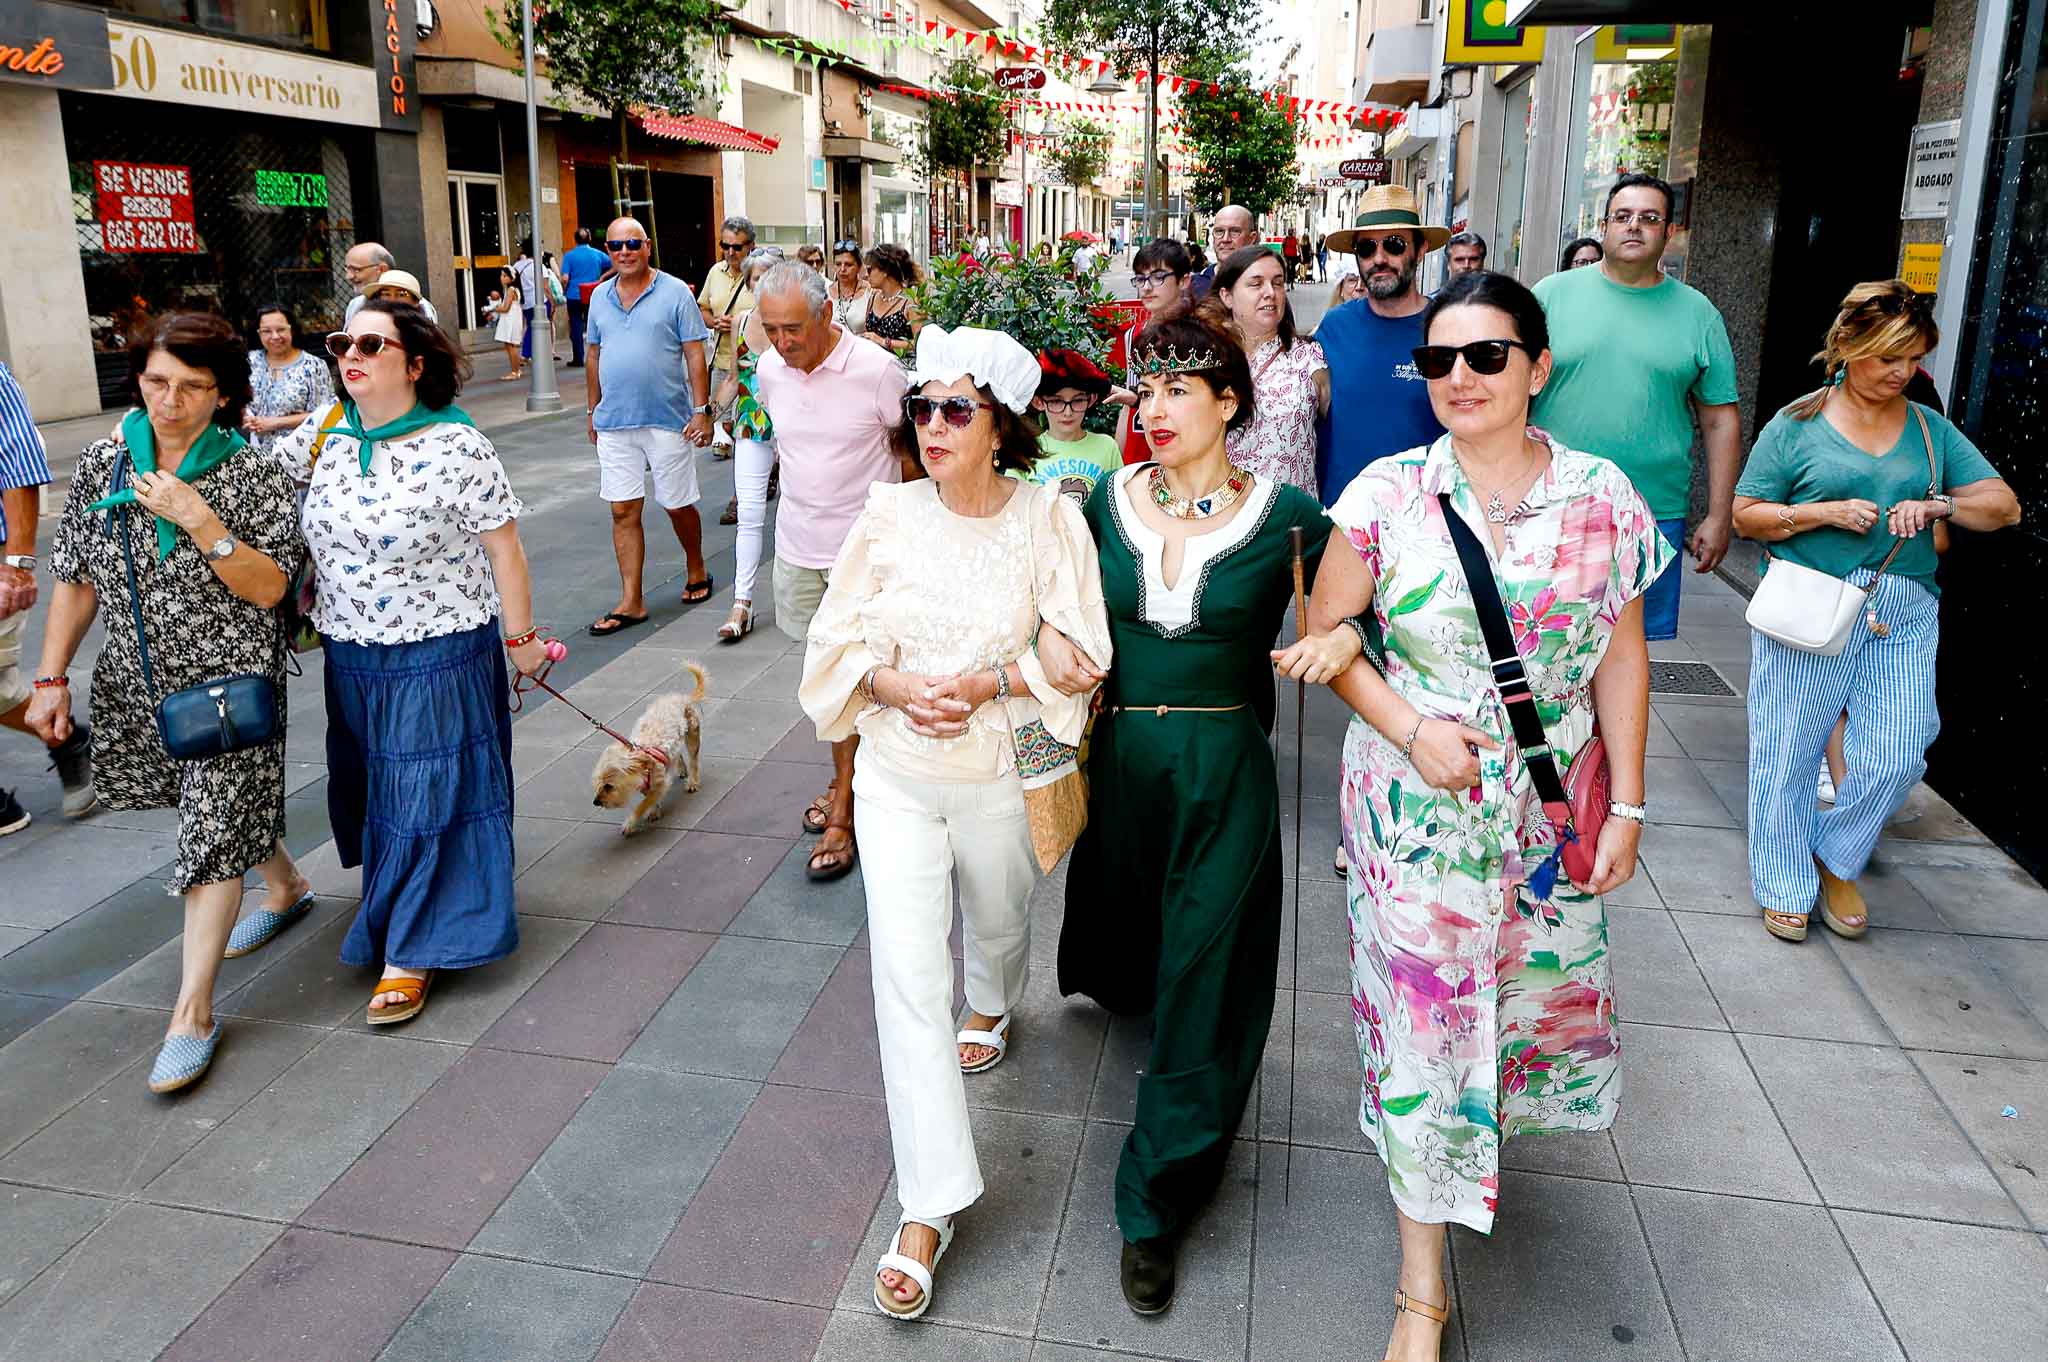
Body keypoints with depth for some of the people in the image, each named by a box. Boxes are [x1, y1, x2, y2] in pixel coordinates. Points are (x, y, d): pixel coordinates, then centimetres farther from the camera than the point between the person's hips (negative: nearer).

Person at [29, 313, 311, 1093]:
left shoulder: (250, 473, -11)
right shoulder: (102, 463, 0)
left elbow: (269, 589, -16)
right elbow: (76, 580, 5)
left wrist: (199, 521, -27)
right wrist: (51, 679, 3)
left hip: (229, 684, -5)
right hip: (137, 681, 5)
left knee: (211, 835, -6)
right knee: (225, 807, 20)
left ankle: (193, 1011, 2)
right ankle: (286, 885, 50)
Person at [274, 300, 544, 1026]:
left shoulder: (453, 446, -15)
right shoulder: (325, 434, 2)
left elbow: (503, 545, -12)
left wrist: (521, 636, -9)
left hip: (438, 654, -6)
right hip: (351, 654, 6)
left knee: (429, 794, 2)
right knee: (369, 786, 20)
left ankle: (413, 950, 13)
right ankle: (392, 910, 43)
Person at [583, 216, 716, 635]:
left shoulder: (675, 293, -4)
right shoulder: (600, 297, 10)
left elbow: (695, 355, -6)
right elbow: (594, 356, 17)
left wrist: (702, 410, -12)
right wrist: (593, 412, 16)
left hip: (668, 420, -4)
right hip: (614, 423, 4)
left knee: (678, 505, 7)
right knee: (623, 511, 2)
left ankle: (696, 572, 32)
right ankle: (631, 602, 7)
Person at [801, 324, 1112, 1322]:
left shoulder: (1048, 519, -11)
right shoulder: (889, 514, -7)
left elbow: (1079, 650, -7)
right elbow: (840, 639, -1)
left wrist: (986, 684, -20)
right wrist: (897, 686, -19)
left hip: (1000, 775, 0)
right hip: (897, 773, 0)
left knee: (998, 920, 25)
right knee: (907, 977, -5)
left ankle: (993, 1008, 66)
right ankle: (928, 1209, 4)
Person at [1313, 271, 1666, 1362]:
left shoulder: (1602, 497, -2)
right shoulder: (1388, 494, -7)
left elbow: (1622, 659, 3)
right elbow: (1323, 632, -3)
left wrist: (1626, 804, 1)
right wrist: (1411, 730, -16)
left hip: (1550, 813, 2)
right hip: (1413, 808, -2)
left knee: (1540, 988, 15)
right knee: (1419, 1019, 2)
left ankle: (1489, 1123, 52)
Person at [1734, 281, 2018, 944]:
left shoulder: (1930, 428, 11)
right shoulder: (1797, 424, 0)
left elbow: (2004, 506, 10)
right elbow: (1745, 514, 0)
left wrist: (1938, 504, -9)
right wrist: (1826, 512, -14)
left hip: (1903, 614, 3)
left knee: (1895, 758, 0)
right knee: (1790, 752, 4)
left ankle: (1837, 862, 25)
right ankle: (1785, 884, 21)